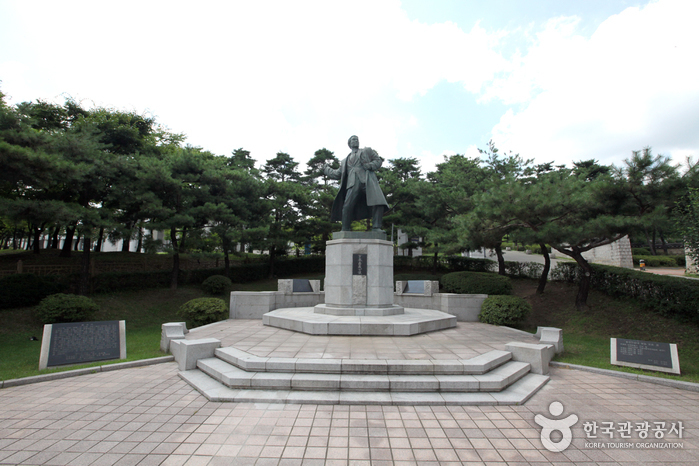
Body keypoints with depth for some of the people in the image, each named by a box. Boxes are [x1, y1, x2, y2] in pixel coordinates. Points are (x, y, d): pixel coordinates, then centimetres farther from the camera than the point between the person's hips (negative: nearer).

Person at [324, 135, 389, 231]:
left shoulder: (367, 151, 27)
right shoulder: (345, 161, 33)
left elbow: (378, 160, 17)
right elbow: (337, 174, 32)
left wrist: (370, 165, -2)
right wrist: (326, 169, 38)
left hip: (368, 180, -1)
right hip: (354, 183, 2)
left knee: (378, 203, -21)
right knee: (347, 207, -14)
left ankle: (376, 228, -18)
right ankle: (345, 230, -6)